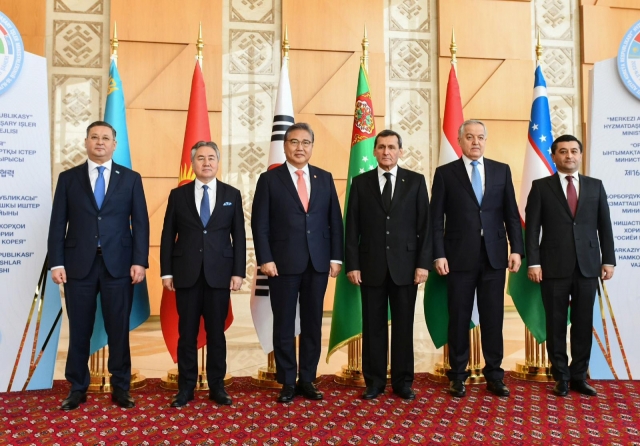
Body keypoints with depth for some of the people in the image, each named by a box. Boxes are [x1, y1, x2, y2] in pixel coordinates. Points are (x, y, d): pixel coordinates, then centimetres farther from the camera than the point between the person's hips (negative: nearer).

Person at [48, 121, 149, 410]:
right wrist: (57, 262, -4)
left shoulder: (131, 178, 7)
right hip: (79, 263, 1)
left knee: (119, 329, 5)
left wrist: (139, 261, -6)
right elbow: (58, 224, 5)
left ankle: (121, 388, 17)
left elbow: (140, 223, 3)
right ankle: (77, 388, 21)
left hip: (118, 264, 0)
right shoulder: (68, 178, 9)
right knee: (79, 330, 7)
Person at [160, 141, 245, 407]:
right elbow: (168, 236, 6)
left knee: (216, 333, 7)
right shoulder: (178, 195, 6)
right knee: (187, 333, 6)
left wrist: (238, 272, -3)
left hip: (219, 274, 0)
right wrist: (166, 272, 0)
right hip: (186, 274, 0)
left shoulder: (232, 195, 6)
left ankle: (216, 386, 18)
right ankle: (186, 387, 18)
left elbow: (238, 236, 4)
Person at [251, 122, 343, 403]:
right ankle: (287, 383, 17)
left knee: (312, 324, 9)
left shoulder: (325, 178, 10)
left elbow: (334, 220, 8)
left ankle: (307, 380, 21)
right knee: (284, 325, 5)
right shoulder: (269, 179, 1)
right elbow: (260, 223, -3)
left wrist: (335, 257, 2)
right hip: (283, 263, -3)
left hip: (318, 263, 3)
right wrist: (265, 259, -11)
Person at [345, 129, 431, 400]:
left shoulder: (416, 181, 5)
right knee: (373, 326, 6)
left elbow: (424, 225, 1)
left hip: (405, 266, 0)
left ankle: (402, 382, 18)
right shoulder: (361, 183, 6)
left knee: (403, 326, 6)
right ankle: (374, 381, 18)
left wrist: (423, 263, -6)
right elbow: (352, 227, 3)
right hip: (371, 266, 1)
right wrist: (352, 264, -3)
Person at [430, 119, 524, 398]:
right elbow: (436, 218, -1)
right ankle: (458, 376, 17)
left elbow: (511, 214, 7)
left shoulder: (502, 171, 10)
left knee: (493, 318, 6)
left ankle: (494, 376, 18)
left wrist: (516, 249, -2)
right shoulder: (445, 173, 3)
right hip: (459, 257, -2)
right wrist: (439, 254, -9)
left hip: (494, 256, 2)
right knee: (459, 318, 5)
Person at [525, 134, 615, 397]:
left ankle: (579, 376, 18)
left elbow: (604, 225, 10)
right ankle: (561, 376, 17)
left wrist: (609, 260, 3)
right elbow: (532, 228, -2)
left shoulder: (595, 186, 10)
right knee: (556, 324, 4)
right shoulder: (541, 187, 3)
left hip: (587, 266, 2)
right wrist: (533, 262, -9)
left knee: (583, 323, 6)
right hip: (554, 266, -2)